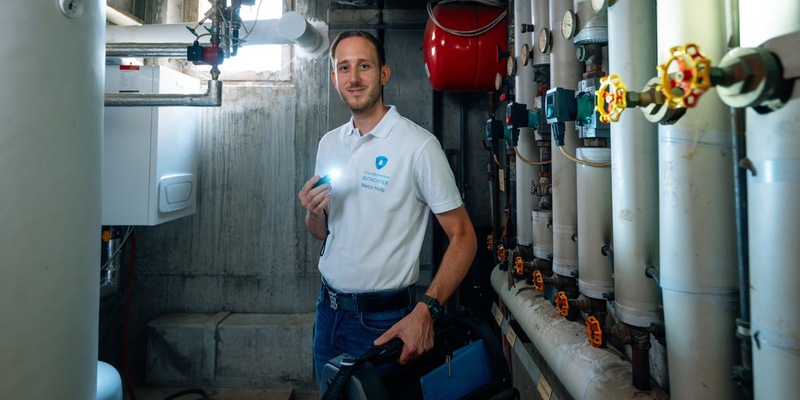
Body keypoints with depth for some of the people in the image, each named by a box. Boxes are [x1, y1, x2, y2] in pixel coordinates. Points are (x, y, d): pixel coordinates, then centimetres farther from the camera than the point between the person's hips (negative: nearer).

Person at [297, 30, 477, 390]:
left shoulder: (418, 145, -15)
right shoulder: (329, 143, 5)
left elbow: (463, 237, -15)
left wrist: (425, 310, -25)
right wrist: (313, 214, -10)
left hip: (383, 320, -6)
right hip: (328, 310, 6)